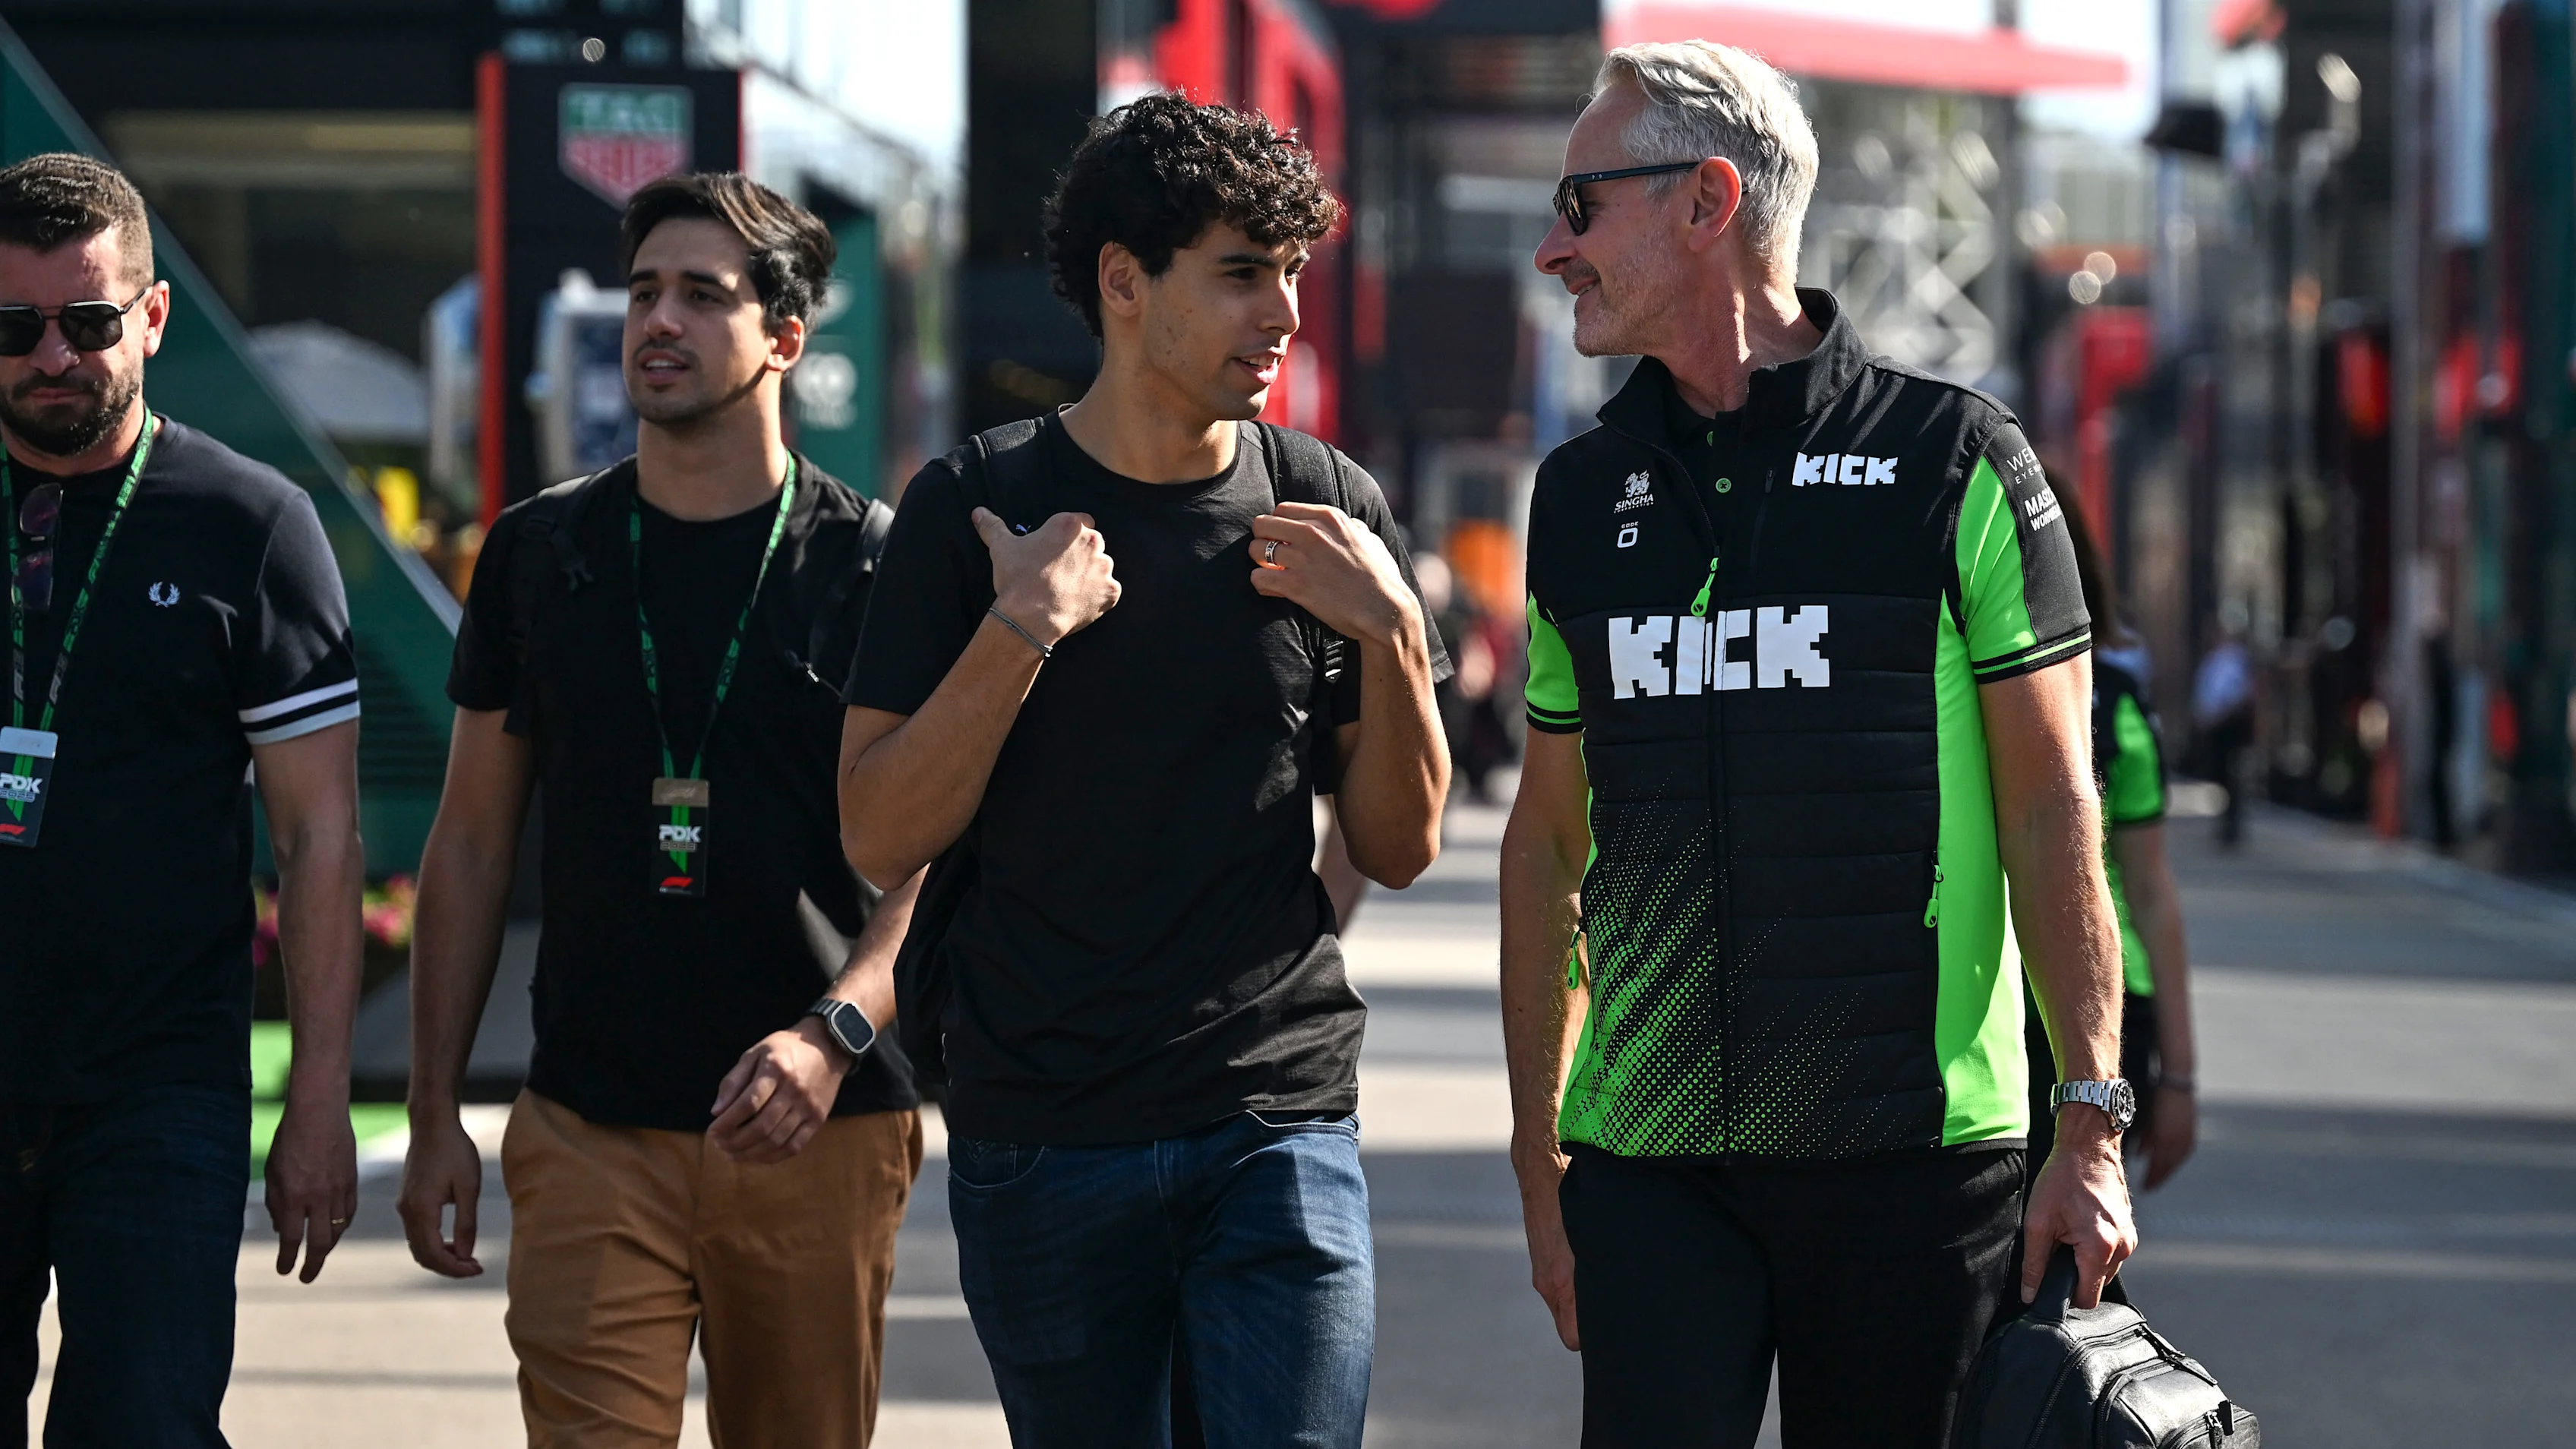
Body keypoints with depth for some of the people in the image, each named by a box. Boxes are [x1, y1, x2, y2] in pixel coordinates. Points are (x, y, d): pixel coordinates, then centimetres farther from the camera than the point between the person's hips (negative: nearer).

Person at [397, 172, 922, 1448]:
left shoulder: (870, 563, 1)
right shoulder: (541, 555, 9)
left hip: (820, 1135, -1)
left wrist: (836, 1032, -20)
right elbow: (471, 845, 13)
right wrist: (433, 1113, 8)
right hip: (590, 1135, 1)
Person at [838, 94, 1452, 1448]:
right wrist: (1017, 638, -16)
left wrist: (1389, 634, -8)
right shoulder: (974, 509, -1)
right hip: (1039, 1145, 0)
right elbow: (879, 840, -4)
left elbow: (1399, 849, 7)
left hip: (1280, 1130, 1)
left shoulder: (1327, 511, 5)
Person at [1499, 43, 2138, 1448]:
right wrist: (1538, 1157, 12)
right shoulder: (1582, 494, 12)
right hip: (1647, 1162, 3)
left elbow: (2052, 812, -1)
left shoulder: (1951, 458, 0)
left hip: (1916, 1158, -3)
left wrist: (2091, 1129, -7)